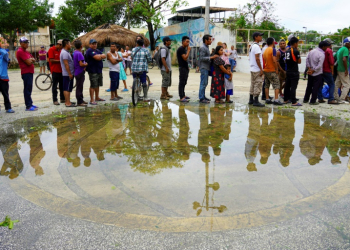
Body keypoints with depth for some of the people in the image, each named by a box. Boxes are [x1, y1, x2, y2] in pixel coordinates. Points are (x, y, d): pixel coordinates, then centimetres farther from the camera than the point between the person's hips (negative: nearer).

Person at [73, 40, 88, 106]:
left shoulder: (75, 53, 11)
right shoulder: (79, 54, -18)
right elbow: (81, 64, -24)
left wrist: (84, 65, 10)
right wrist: (86, 64, -6)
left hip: (77, 73, 10)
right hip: (80, 73, -10)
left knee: (80, 87, 16)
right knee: (79, 87, -4)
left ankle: (81, 100, 26)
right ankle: (79, 102, 1)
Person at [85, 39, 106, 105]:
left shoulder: (97, 50, 17)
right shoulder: (90, 51, -11)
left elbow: (104, 56, 7)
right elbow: (97, 58, -23)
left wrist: (99, 56, -12)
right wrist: (101, 56, -2)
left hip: (99, 70, 9)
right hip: (93, 71, -9)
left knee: (97, 85, 16)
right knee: (93, 86, -7)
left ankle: (97, 97, 28)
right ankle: (92, 100, -5)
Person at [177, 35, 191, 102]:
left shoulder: (184, 49, 17)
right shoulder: (181, 49, -13)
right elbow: (185, 58, -21)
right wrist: (188, 50, -15)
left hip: (185, 67, 10)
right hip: (182, 68, -10)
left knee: (184, 82, 14)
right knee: (182, 82, -9)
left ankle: (183, 95, 22)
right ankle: (181, 98, -8)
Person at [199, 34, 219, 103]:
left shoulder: (206, 47, 18)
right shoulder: (202, 48, -13)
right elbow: (202, 58, -20)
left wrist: (212, 56, 13)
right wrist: (211, 57, -22)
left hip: (206, 68, 10)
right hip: (204, 68, -10)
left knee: (205, 83, 13)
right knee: (203, 83, -8)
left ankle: (203, 96, 20)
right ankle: (201, 98, -5)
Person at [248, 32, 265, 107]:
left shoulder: (252, 46, 16)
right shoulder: (256, 46, -14)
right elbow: (257, 58, -20)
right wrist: (261, 69, -18)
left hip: (252, 69, 10)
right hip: (257, 70, -10)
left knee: (253, 84, 14)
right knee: (258, 84, -8)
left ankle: (251, 99, 19)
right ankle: (256, 101, -7)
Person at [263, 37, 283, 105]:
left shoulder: (265, 50, 12)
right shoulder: (273, 49, -12)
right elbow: (274, 60, -19)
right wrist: (276, 69, -13)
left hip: (265, 70, 7)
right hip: (272, 70, -7)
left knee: (267, 85, 10)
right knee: (276, 85, -3)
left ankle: (267, 99, 11)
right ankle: (276, 100, -11)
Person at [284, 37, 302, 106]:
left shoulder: (287, 51, 9)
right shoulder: (296, 51, -14)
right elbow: (299, 61, -9)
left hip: (288, 71, 8)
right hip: (294, 72, -8)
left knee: (287, 86, 13)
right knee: (293, 87, -7)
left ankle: (286, 99, 21)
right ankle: (294, 102, -5)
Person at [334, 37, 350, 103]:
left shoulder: (340, 49, 15)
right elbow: (344, 59, -25)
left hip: (339, 69, 9)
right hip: (343, 70, -9)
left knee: (337, 84, 11)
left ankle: (336, 98, 16)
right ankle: (341, 99, -6)